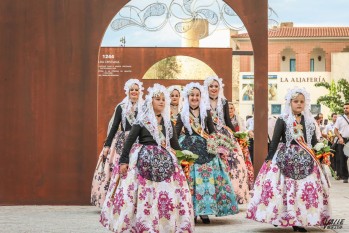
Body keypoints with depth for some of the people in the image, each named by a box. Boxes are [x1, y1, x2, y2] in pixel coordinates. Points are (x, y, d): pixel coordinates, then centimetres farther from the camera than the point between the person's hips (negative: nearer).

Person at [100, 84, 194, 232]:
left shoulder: (168, 122, 15)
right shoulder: (142, 120, 1)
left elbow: (174, 143, 20)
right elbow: (130, 140, -4)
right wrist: (123, 160, -11)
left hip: (164, 161, 4)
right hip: (144, 160, -4)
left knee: (168, 193, -3)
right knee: (143, 192, -9)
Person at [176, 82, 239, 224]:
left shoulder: (206, 112, 8)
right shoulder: (182, 114, 3)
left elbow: (212, 131, 9)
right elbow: (176, 133, 2)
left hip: (205, 148, 2)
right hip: (188, 148, -2)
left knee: (207, 177, -3)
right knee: (190, 179, -4)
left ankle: (204, 211, 2)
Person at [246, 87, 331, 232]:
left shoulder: (309, 121, 11)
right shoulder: (283, 120, -2)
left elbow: (314, 141, 14)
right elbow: (275, 141, -5)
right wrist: (269, 158, -10)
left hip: (305, 159, 4)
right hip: (286, 158, -4)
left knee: (306, 189, 0)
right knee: (285, 188, -9)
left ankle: (299, 221, 6)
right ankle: (279, 217, -4)